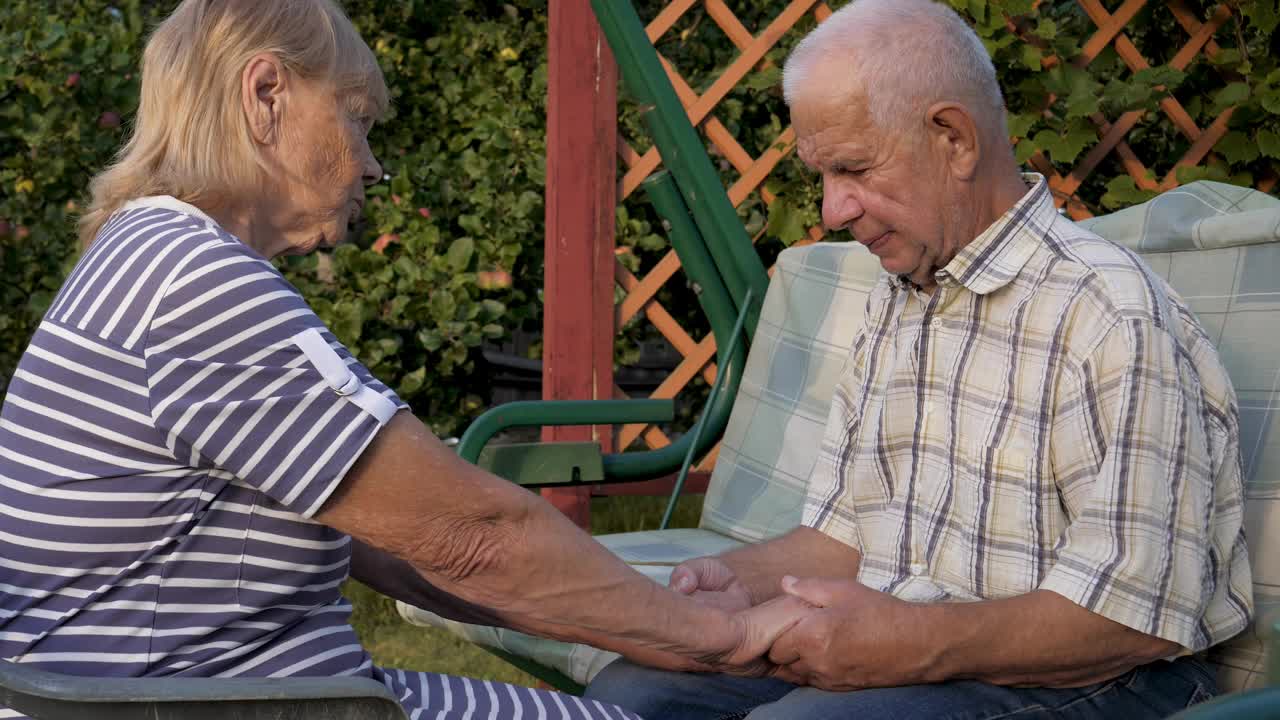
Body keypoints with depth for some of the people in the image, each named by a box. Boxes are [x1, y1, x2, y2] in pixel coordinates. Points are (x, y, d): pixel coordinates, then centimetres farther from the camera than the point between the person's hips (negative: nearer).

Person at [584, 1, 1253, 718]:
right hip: (890, 641, 8)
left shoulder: (1112, 314, -15)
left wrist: (919, 641, -27)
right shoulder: (896, 301, 15)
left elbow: (1138, 616, -21)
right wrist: (746, 580, 0)